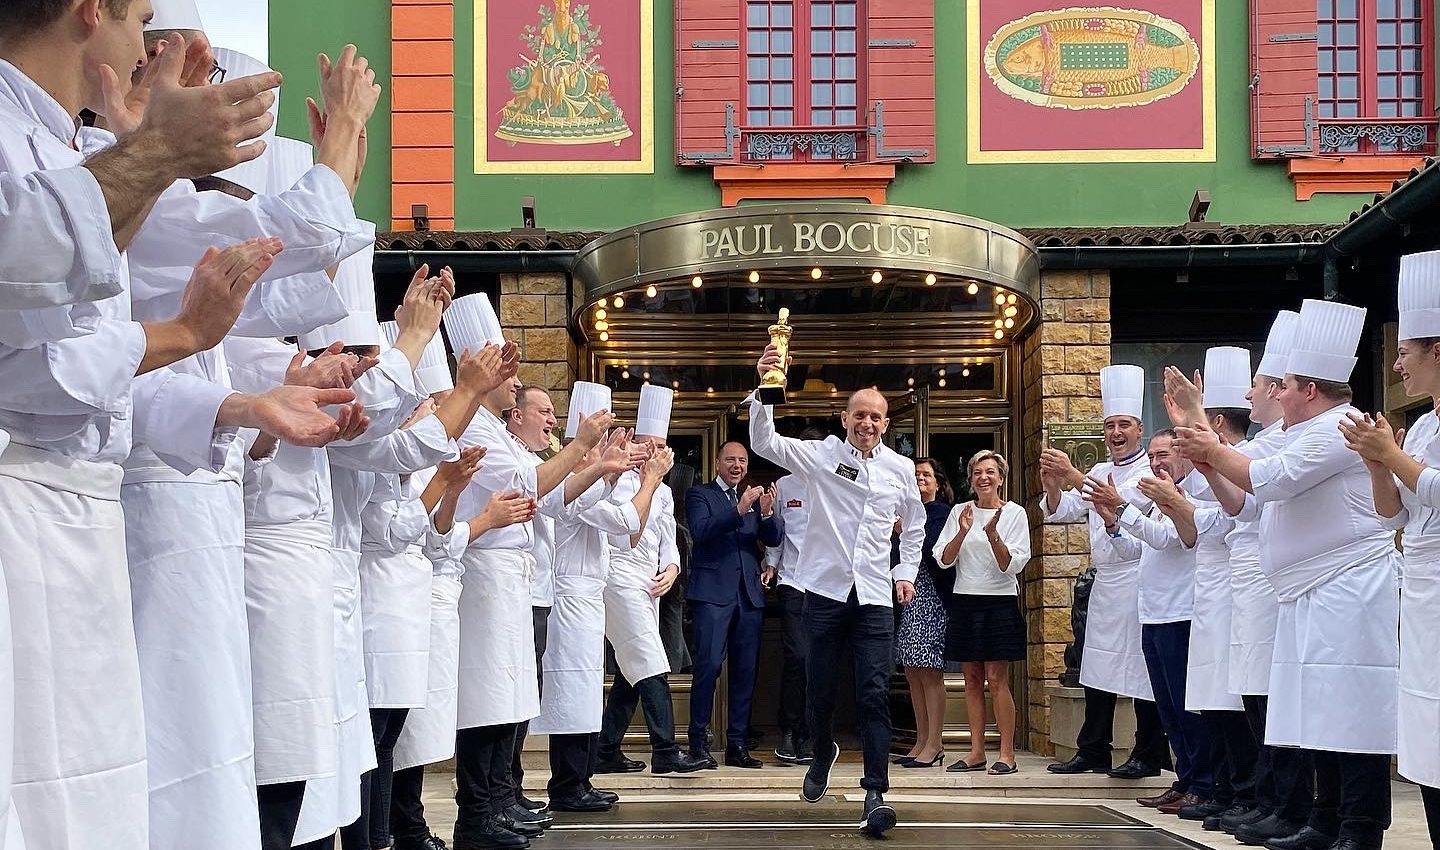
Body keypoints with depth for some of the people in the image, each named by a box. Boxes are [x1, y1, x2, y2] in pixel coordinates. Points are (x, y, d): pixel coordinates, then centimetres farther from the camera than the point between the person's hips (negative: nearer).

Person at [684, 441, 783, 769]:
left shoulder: (753, 497, 19)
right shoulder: (700, 494, 5)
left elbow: (774, 539, 8)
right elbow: (700, 531, -12)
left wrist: (767, 512, -13)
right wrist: (739, 510, -23)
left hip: (749, 594, 5)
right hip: (713, 592, -5)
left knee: (745, 671, 5)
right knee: (709, 665, -12)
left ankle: (737, 744, 10)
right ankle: (699, 742, -7)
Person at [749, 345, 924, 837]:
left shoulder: (901, 469, 7)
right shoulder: (821, 455, -1)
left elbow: (914, 525, 24)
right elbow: (764, 443, -16)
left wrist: (906, 573, 16)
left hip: (875, 596, 1)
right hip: (825, 591, -1)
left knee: (874, 694, -9)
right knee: (820, 689, 9)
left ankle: (875, 794, -10)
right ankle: (824, 754, 40)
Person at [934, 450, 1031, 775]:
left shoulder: (1014, 513, 0)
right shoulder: (959, 512, 8)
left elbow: (1012, 565, -7)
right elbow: (943, 559, 1)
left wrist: (993, 535, -22)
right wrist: (962, 532, -15)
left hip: (1000, 601, -3)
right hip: (965, 601, 3)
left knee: (996, 677, -7)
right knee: (972, 678, 6)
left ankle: (1007, 753, -3)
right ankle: (976, 752, 10)